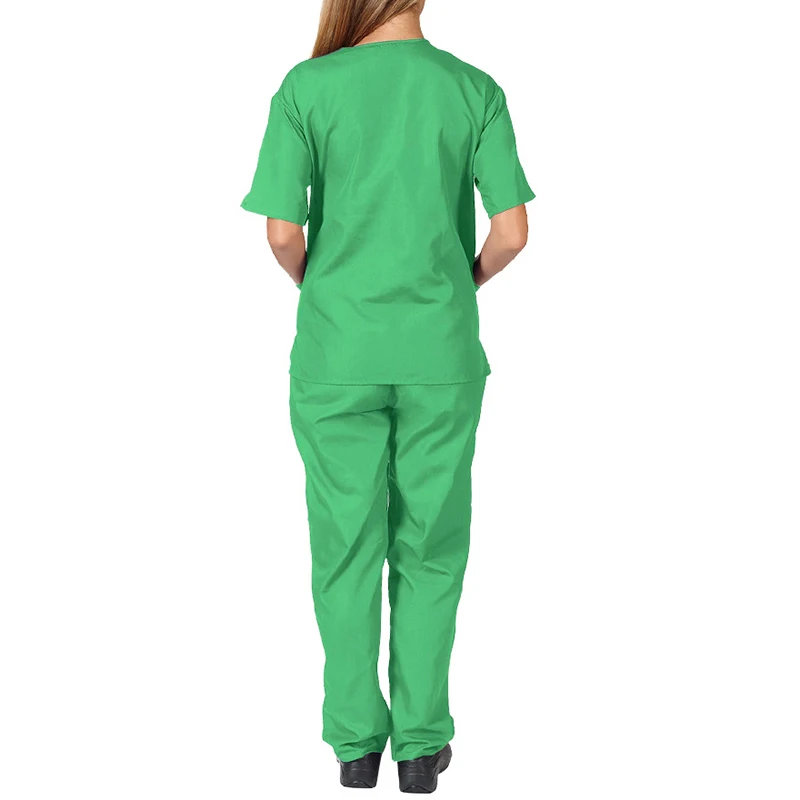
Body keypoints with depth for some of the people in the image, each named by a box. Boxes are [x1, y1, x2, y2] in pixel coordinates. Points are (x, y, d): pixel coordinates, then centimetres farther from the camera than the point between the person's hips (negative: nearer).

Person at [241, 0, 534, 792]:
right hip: (441, 355, 1)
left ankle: (355, 740, 17)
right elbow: (513, 232, -6)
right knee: (428, 548, 12)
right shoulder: (475, 90, -2)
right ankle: (420, 741, 15)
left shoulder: (306, 88, -6)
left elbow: (283, 232, -10)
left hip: (338, 355, -1)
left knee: (347, 545, 11)